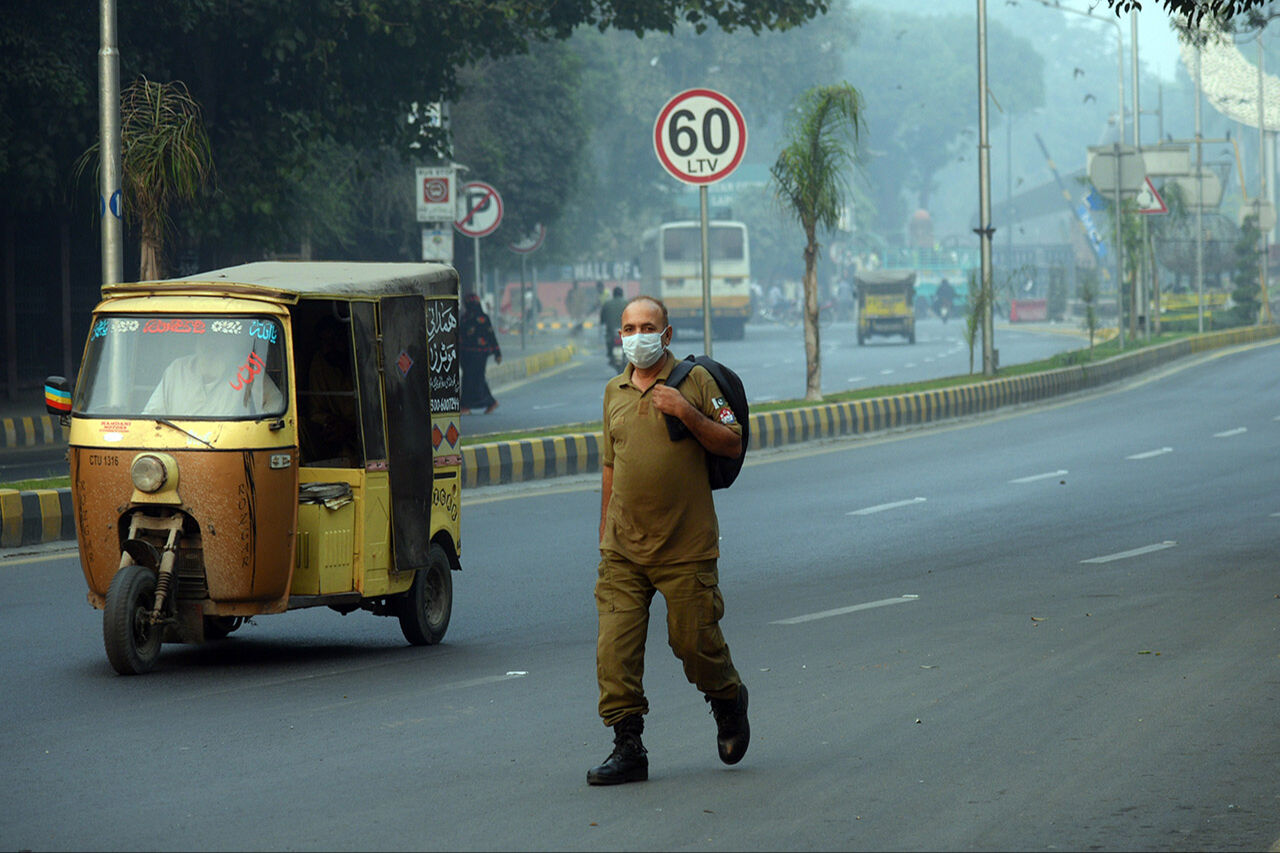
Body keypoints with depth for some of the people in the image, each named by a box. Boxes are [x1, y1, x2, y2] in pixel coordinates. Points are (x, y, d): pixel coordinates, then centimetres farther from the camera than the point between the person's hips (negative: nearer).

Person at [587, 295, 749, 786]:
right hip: (623, 551, 4)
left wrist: (687, 413, -17)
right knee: (615, 649, -6)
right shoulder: (615, 392, 12)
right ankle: (627, 749, -2)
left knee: (695, 641, 2)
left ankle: (729, 704, 32)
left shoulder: (694, 381, -1)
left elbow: (732, 445, -3)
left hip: (685, 547, -4)